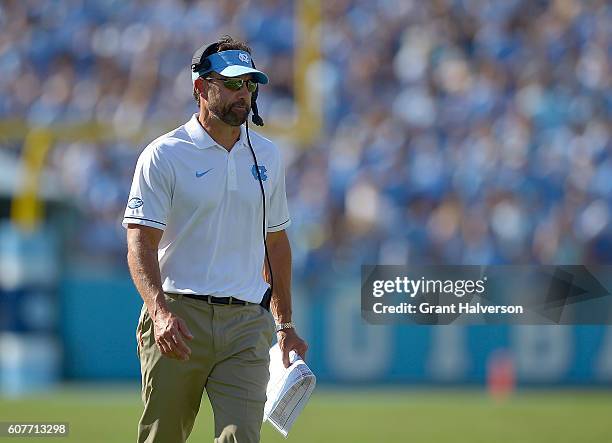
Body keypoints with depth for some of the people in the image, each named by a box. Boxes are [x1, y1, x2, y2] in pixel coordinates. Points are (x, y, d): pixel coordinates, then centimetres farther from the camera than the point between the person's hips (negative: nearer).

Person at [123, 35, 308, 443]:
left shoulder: (267, 156, 14)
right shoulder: (164, 156, -2)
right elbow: (141, 243, -9)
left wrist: (286, 324, 21)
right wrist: (161, 312, -25)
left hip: (247, 322, 3)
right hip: (179, 319, -3)